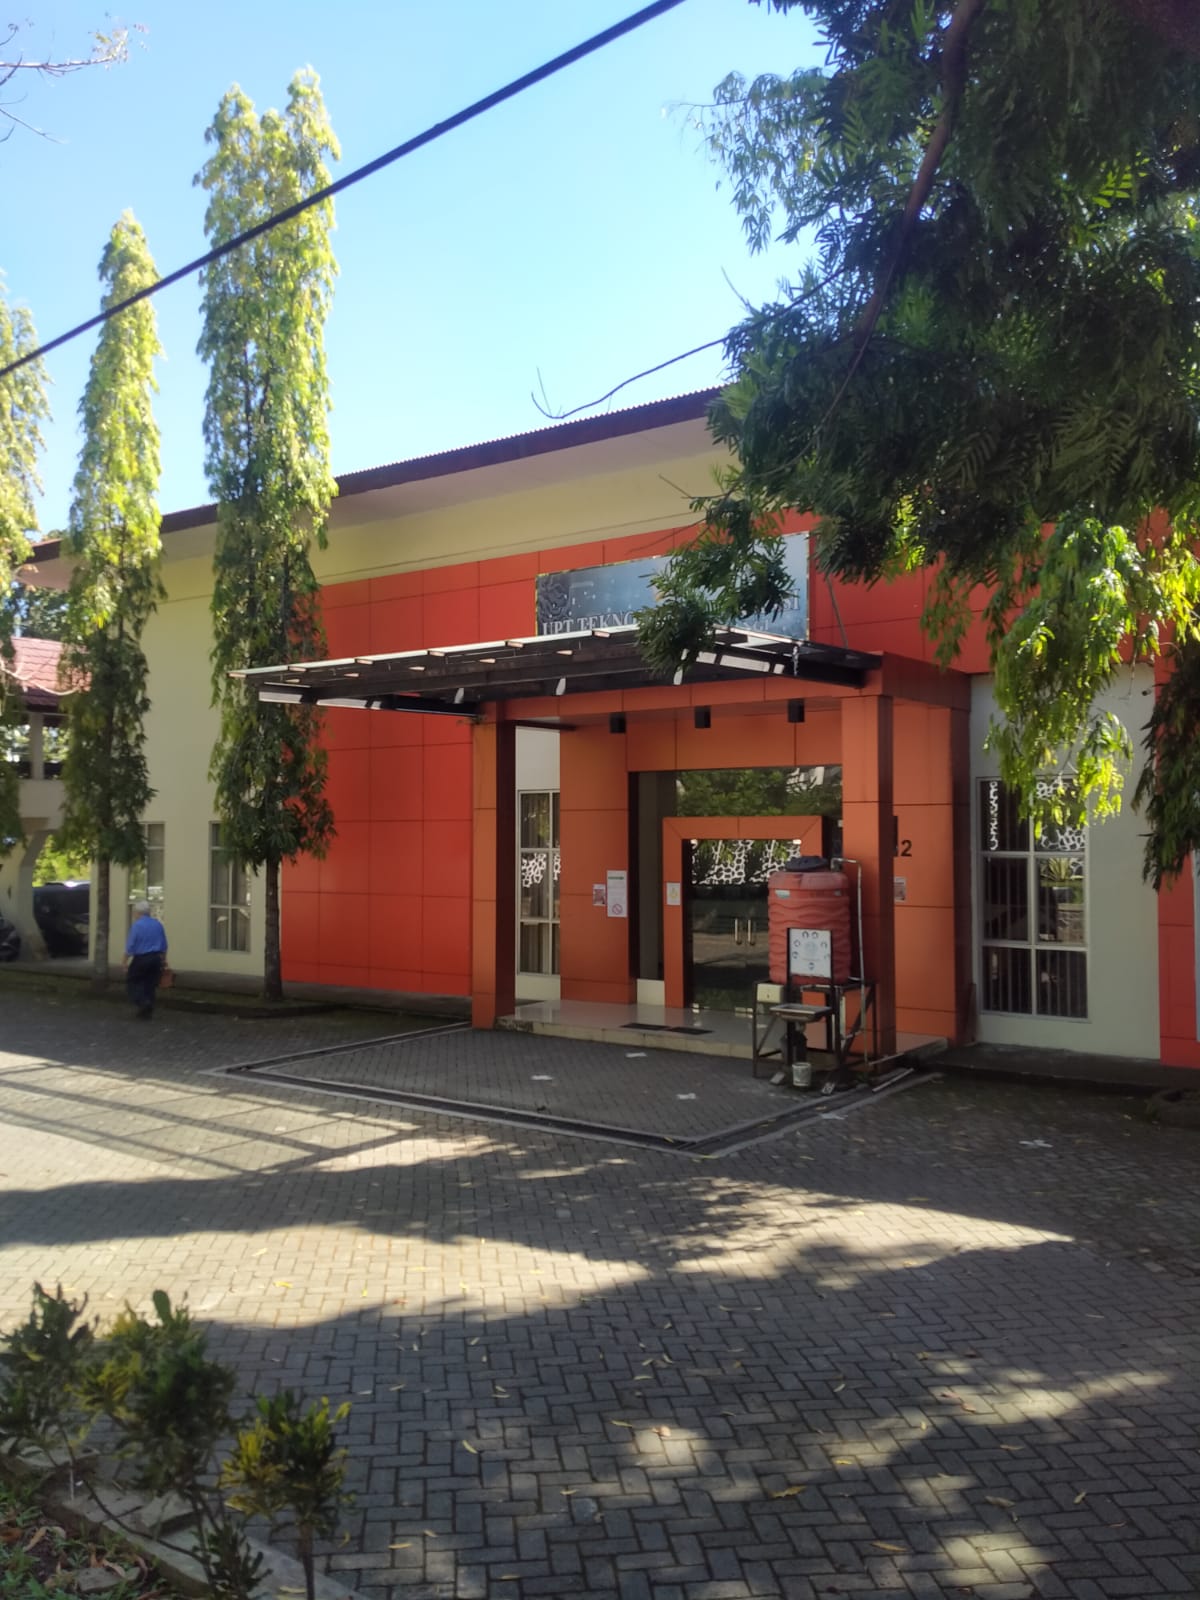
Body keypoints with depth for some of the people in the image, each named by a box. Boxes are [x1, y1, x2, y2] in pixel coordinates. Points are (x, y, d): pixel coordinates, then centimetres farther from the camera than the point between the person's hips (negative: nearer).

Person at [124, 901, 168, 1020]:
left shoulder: (137, 925, -10)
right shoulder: (158, 924, 7)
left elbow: (130, 946, -11)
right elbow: (164, 946, 13)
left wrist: (126, 963, -5)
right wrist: (163, 960, 23)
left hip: (140, 959, -5)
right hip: (156, 959, 5)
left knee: (132, 982, 11)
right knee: (150, 985, 10)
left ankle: (141, 1002, -11)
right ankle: (147, 1014, 11)